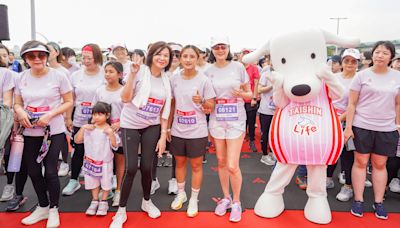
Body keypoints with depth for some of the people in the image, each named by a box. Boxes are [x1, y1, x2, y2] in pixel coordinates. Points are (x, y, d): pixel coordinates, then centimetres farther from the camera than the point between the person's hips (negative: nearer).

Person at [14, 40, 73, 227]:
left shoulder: (58, 76, -7)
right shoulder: (21, 78, 3)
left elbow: (68, 102, -4)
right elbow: (17, 103, 11)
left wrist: (50, 115, -18)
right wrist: (21, 112, -12)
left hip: (54, 131, -4)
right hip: (30, 132, 4)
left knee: (50, 171, -3)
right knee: (33, 171, 11)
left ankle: (53, 209, 21)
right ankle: (43, 207, 33)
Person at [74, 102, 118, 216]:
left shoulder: (110, 130, -13)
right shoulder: (88, 128, -4)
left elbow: (115, 146, -21)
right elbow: (77, 140, -7)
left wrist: (110, 132, -32)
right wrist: (83, 128, -17)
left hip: (105, 162, -3)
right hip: (91, 161, 3)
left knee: (106, 182, 9)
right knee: (93, 182, 16)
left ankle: (103, 202, 27)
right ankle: (94, 201, 32)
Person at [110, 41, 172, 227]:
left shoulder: (166, 80, 4)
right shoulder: (140, 72, -9)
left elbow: (165, 111, 6)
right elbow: (125, 98, -15)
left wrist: (163, 135, 2)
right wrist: (133, 73, -24)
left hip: (152, 127, 3)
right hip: (130, 125, -3)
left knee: (146, 167, 4)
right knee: (131, 168, -6)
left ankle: (147, 202, 30)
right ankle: (121, 211, 12)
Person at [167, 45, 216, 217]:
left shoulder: (204, 80, -10)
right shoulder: (174, 79, -1)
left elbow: (211, 107, -6)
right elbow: (172, 104, 8)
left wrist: (201, 101, -26)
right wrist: (168, 126, 7)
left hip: (197, 132, -3)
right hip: (177, 130, 3)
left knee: (196, 165, 9)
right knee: (180, 162, 18)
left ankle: (194, 199, 28)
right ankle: (181, 194, 40)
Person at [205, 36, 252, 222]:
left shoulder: (238, 67, -2)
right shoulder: (208, 71, 3)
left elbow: (250, 94, 3)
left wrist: (243, 94, -18)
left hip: (236, 120, -3)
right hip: (216, 120, 3)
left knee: (232, 166, -6)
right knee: (221, 162, 12)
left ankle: (236, 201, 19)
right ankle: (226, 197, 33)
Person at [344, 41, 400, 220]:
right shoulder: (362, 75, -3)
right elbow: (352, 104, -4)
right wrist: (348, 127, -8)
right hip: (362, 126, -2)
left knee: (380, 164, 9)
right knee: (360, 162, 4)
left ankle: (378, 202, 20)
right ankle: (358, 200, 14)